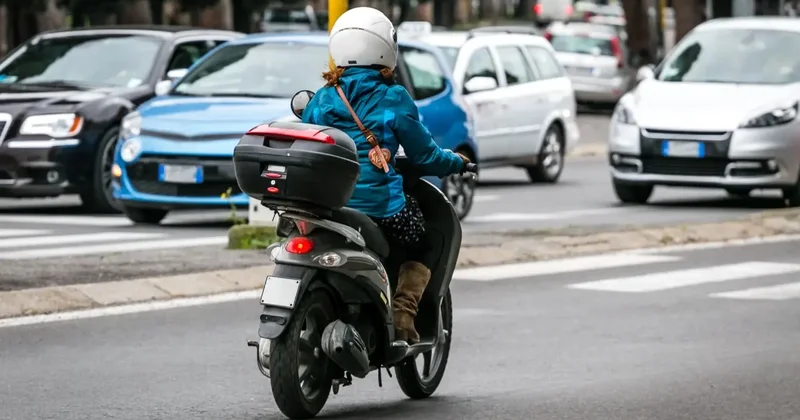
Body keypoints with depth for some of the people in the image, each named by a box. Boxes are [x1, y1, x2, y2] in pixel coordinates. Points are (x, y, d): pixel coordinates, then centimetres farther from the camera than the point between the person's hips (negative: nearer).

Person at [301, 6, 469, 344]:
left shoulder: (321, 99, 7)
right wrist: (457, 163, 23)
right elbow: (424, 155, 4)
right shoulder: (393, 99, -3)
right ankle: (403, 313, 1)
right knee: (423, 241, 20)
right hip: (379, 206, -4)